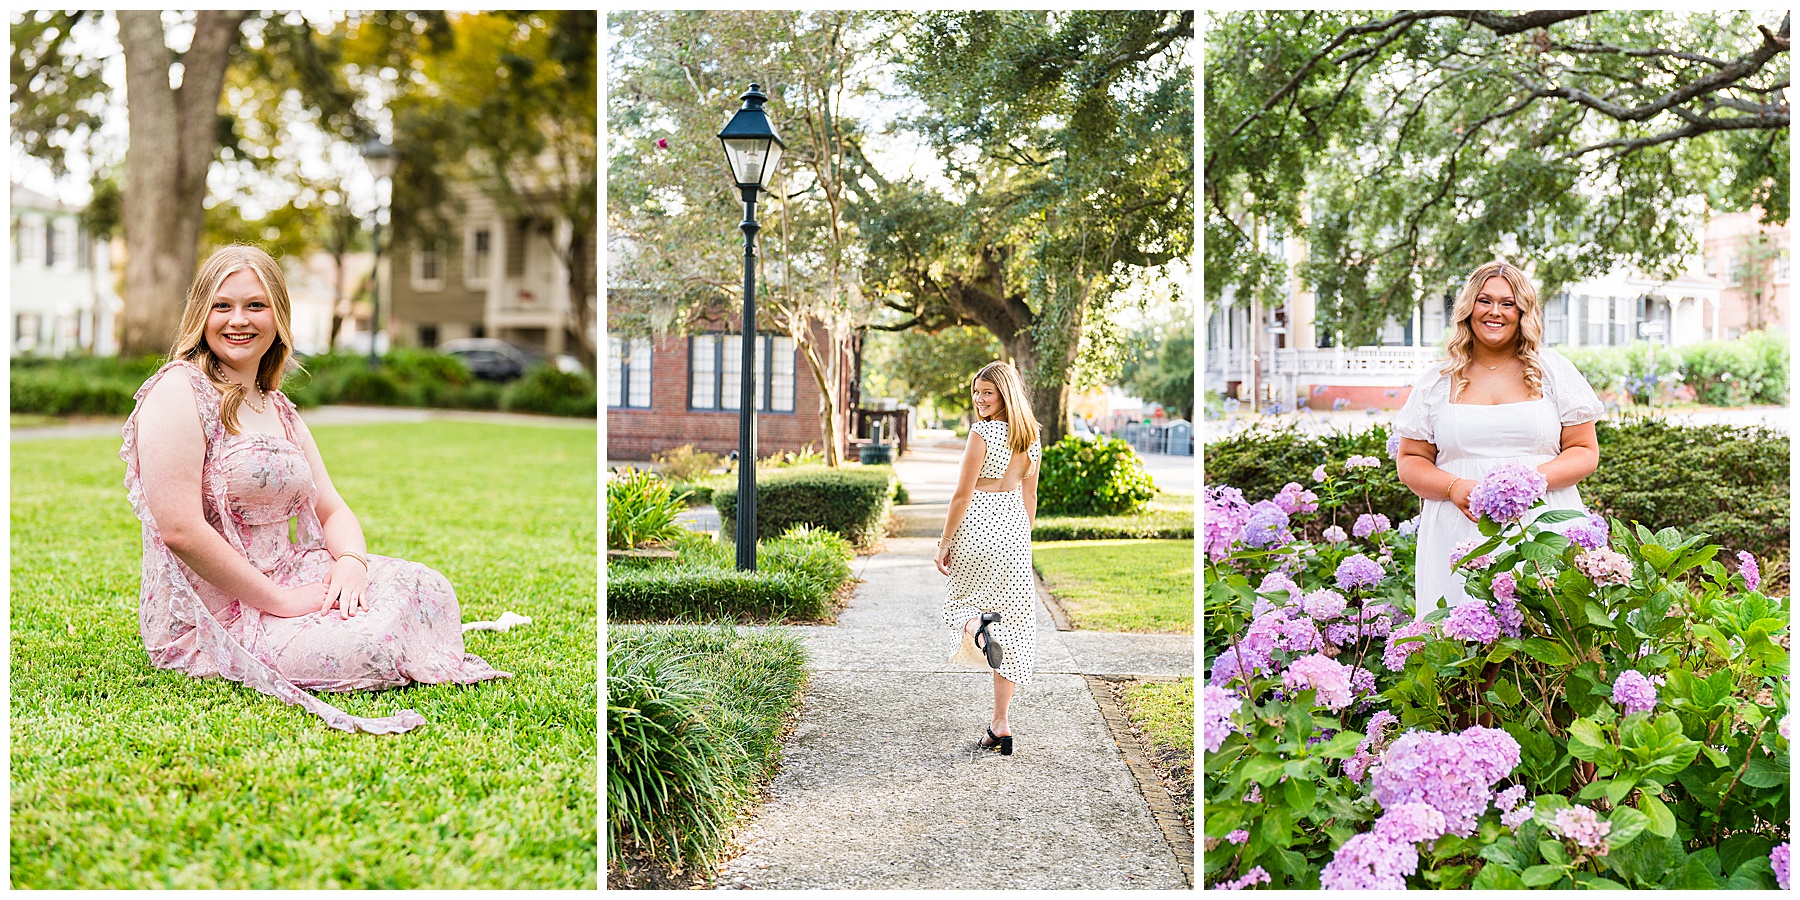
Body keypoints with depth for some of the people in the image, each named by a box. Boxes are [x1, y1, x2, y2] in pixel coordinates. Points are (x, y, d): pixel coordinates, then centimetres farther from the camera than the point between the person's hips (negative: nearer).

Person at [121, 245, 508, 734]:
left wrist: (351, 562, -11)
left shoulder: (280, 411, 15)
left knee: (424, 588, -10)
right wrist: (281, 601, -18)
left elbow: (334, 512, 13)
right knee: (375, 642, -25)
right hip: (210, 616, -7)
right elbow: (180, 529, -21)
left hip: (285, 580, 7)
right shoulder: (179, 391, -11)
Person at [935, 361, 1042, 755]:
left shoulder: (983, 432, -13)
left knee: (961, 599, 18)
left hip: (977, 526, -5)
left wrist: (945, 542, -6)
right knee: (1013, 627, 6)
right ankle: (1000, 724, 6)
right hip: (1014, 527, 5)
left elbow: (963, 494, -13)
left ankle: (975, 624, -22)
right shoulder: (1031, 436, 7)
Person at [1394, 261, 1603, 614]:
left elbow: (1585, 452, 8)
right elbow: (1410, 461, 12)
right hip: (1460, 540, 0)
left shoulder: (1553, 370, 11)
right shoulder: (1438, 381, 12)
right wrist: (1454, 488, -8)